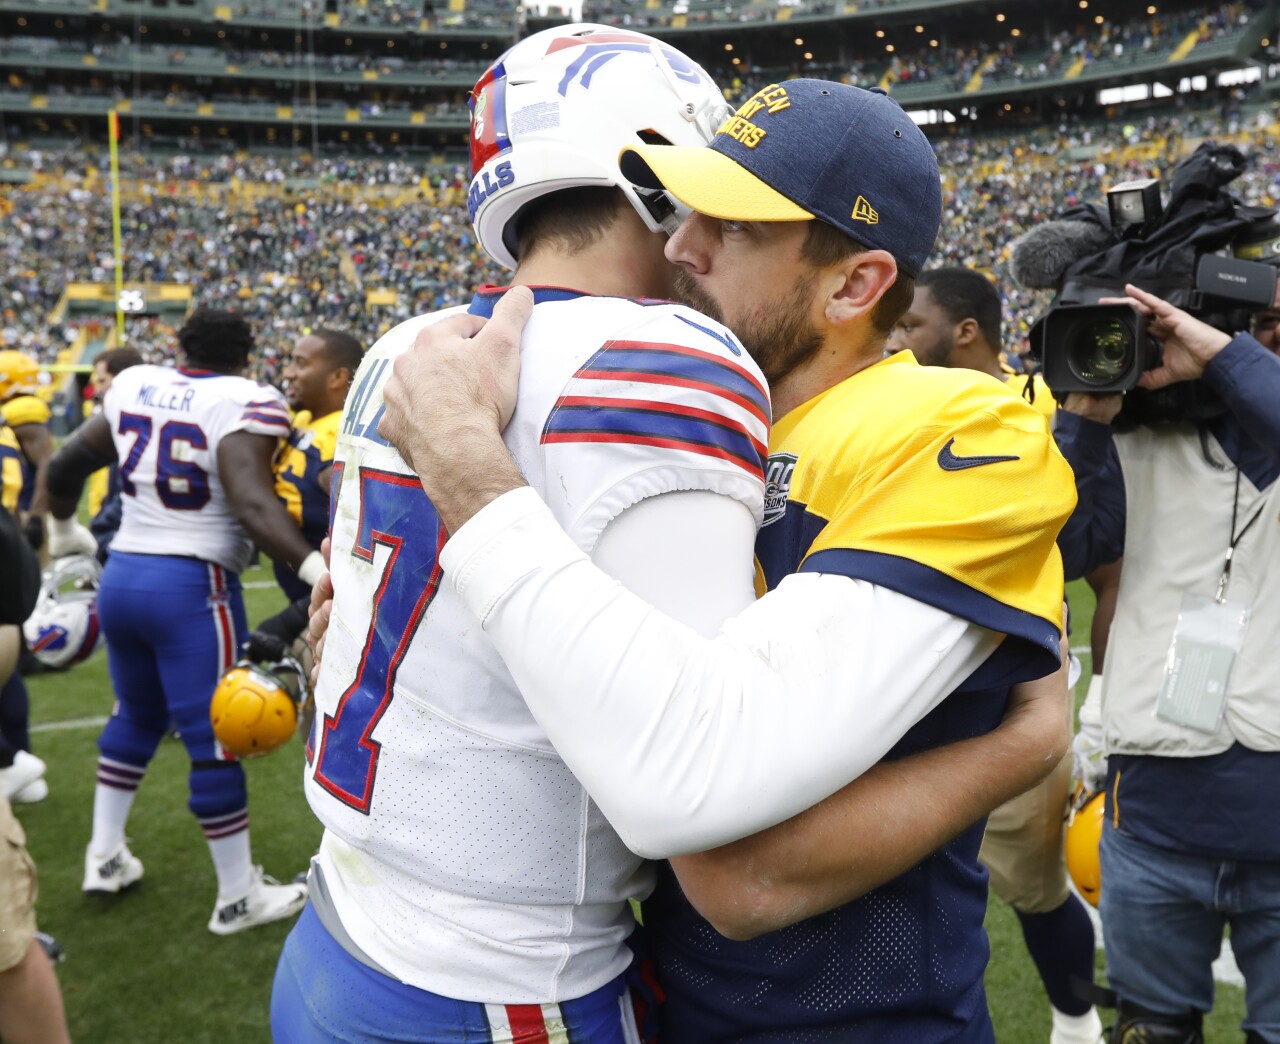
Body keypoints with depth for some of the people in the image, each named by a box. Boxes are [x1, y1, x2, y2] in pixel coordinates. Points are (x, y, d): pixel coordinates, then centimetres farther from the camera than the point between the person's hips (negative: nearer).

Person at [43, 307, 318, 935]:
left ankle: (105, 856, 38)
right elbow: (251, 501, -27)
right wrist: (312, 564, -36)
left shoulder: (133, 388, 8)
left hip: (122, 575, 7)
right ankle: (238, 897, 14)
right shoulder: (244, 406, -12)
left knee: (137, 714, 27)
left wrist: (64, 525, 36)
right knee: (216, 740, 2)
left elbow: (65, 465, 18)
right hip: (193, 587, -7)